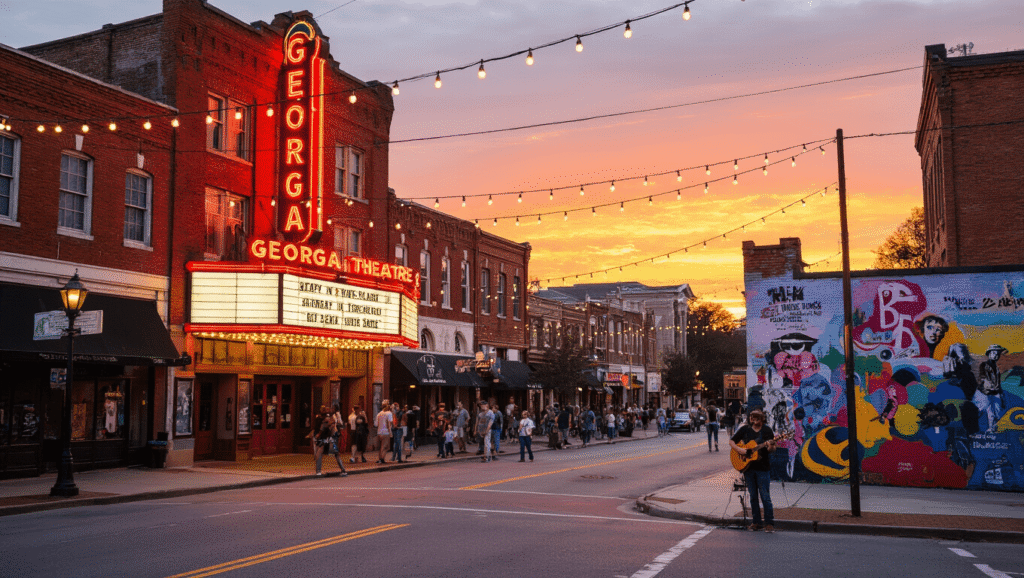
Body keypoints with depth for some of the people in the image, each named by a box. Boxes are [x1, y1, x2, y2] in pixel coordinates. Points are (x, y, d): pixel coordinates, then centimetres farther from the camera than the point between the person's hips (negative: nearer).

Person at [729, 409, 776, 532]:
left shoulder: (767, 430, -2)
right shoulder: (745, 429, 5)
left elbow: (772, 450, -3)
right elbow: (731, 441, 9)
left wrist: (771, 447, -26)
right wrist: (739, 449, -9)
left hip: (763, 467, -3)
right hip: (748, 466, 3)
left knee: (765, 496, -5)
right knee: (753, 496, 9)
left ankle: (769, 523, 3)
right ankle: (756, 522, 17)